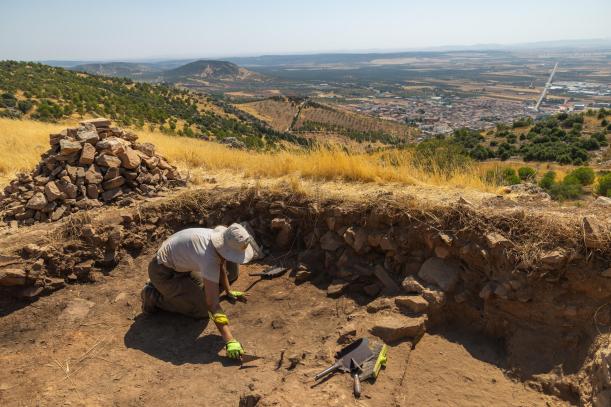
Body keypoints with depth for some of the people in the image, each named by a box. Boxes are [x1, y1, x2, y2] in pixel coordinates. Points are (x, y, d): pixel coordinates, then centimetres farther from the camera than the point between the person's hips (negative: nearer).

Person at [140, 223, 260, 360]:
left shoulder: (223, 234, -14)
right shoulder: (209, 259, -37)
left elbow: (220, 265, 9)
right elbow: (212, 304, -39)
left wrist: (229, 291, 17)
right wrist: (230, 341, -41)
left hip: (180, 264, 8)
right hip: (162, 271, -8)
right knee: (202, 309, -14)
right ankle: (155, 296, 1)